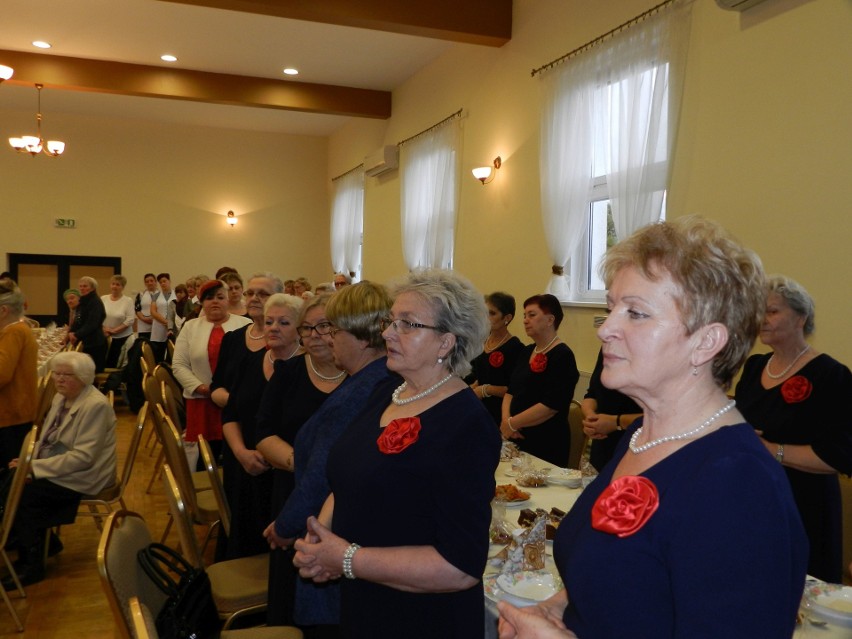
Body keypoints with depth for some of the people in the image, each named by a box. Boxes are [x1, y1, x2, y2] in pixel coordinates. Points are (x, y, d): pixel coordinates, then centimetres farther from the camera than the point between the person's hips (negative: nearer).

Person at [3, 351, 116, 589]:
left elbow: (83, 457, -25)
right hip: (57, 468, 9)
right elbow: (46, 437, 15)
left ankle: (32, 565, -1)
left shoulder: (95, 406, -21)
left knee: (22, 494, -18)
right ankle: (41, 541, 11)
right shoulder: (61, 398, 6)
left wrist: (34, 467, -23)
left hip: (82, 477, -8)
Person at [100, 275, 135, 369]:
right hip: (104, 337, 3)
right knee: (104, 362, 2)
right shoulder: (103, 299, 6)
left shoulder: (128, 301, -4)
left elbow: (130, 320, -10)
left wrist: (114, 330, -12)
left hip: (123, 337, -3)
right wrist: (103, 329, -9)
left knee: (117, 364, -2)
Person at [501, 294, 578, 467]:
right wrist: (506, 419, -8)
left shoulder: (562, 356, -13)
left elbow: (551, 405, -21)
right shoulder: (526, 352, 12)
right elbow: (511, 391, 11)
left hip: (546, 446, -7)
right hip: (518, 439, 7)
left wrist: (512, 423, -14)